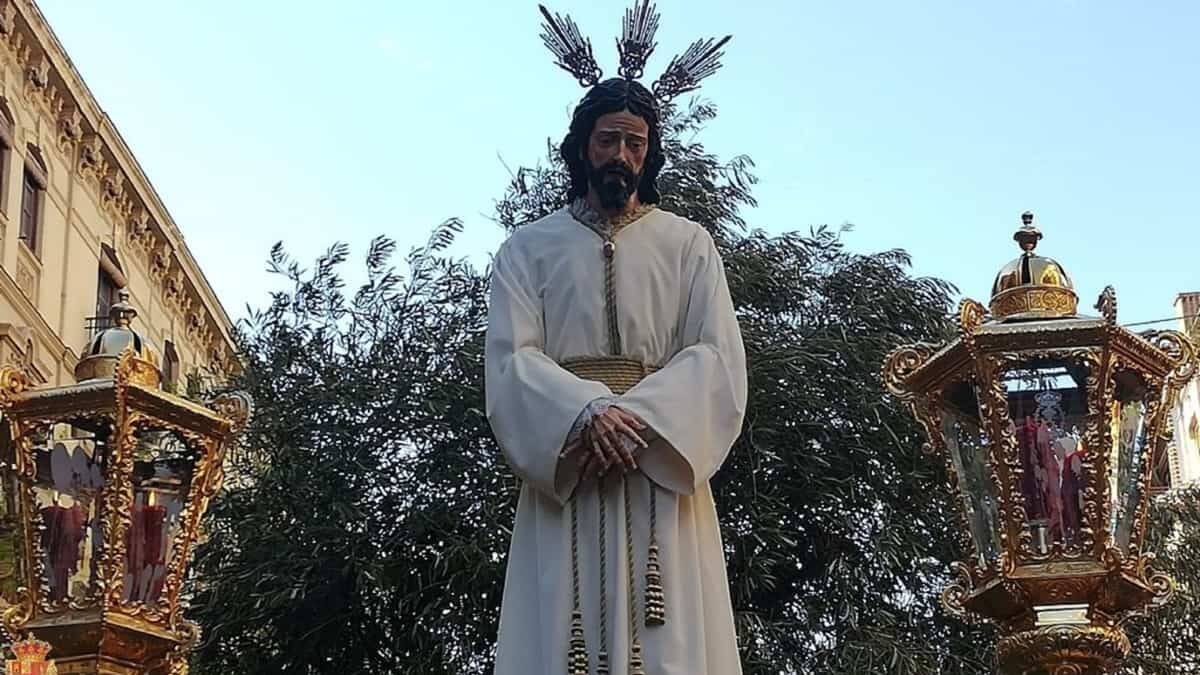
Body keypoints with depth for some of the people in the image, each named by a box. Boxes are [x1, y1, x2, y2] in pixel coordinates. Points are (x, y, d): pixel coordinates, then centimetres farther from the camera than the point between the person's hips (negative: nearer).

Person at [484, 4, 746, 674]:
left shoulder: (688, 245, 14)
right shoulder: (530, 247, 13)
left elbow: (719, 358, 1)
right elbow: (511, 359, 0)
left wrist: (637, 417, -15)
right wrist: (588, 413, -19)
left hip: (664, 465, 0)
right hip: (563, 469, 0)